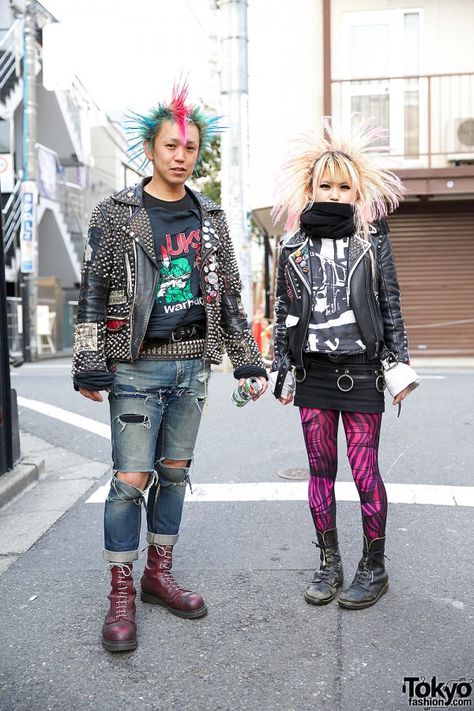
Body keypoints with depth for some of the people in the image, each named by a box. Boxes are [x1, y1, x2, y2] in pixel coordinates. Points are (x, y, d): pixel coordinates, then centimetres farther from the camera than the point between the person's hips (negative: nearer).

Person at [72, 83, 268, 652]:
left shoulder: (209, 217, 11)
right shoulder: (115, 214, -1)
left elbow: (228, 293, 14)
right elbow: (93, 293, -3)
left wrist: (247, 360, 9)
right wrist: (90, 367, -8)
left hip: (192, 365, 4)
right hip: (137, 367, -4)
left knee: (174, 472, 11)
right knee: (131, 479, -5)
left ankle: (159, 574, 25)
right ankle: (121, 595, 8)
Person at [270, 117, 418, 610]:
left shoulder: (372, 241, 3)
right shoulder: (293, 247, 7)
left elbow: (391, 307, 4)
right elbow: (284, 312, 11)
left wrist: (399, 364, 0)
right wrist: (280, 368, 8)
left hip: (361, 371, -2)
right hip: (313, 372, 2)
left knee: (365, 474, -1)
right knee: (320, 472, 8)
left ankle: (374, 568, 16)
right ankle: (329, 565, 22)